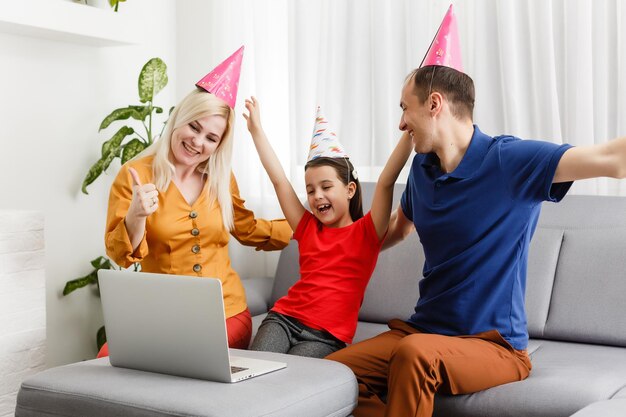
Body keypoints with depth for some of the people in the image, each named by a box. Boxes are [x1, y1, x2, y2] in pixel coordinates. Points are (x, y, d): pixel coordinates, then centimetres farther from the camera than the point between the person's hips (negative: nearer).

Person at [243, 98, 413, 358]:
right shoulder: (308, 227, 18)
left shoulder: (365, 232, 6)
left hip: (327, 335, -3)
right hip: (284, 317, 4)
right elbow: (278, 179, 21)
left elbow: (386, 181, -6)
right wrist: (256, 129, 23)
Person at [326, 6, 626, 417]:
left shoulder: (509, 160, -15)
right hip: (424, 331, 6)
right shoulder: (423, 167, 6)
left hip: (493, 344, -6)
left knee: (416, 353, -37)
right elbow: (398, 227, 28)